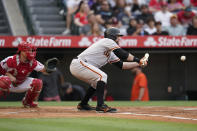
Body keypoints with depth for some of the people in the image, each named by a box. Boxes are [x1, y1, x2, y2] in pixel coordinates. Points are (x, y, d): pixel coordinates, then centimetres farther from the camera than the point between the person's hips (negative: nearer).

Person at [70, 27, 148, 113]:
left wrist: (138, 64, 15)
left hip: (76, 67, 10)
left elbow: (121, 65, 19)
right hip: (78, 64, -10)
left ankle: (83, 104, 28)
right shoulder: (107, 41, -5)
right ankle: (100, 106, -20)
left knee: (97, 82, 23)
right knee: (102, 76, -19)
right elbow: (122, 54, -13)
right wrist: (138, 60, -10)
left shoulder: (110, 53, 22)